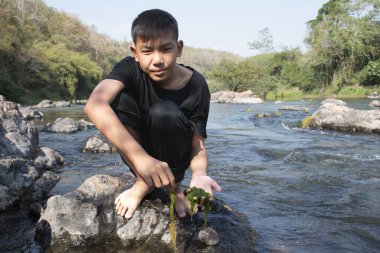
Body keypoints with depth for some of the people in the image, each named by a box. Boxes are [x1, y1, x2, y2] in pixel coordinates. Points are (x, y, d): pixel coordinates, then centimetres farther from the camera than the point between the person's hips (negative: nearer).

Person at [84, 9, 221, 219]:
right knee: (120, 98, -28)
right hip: (135, 153, 2)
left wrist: (199, 175, -43)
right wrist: (140, 157, -53)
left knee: (164, 113, -33)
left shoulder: (196, 86, -20)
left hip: (173, 157, -1)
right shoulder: (129, 69, -21)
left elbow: (198, 145, -18)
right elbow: (94, 105, -40)